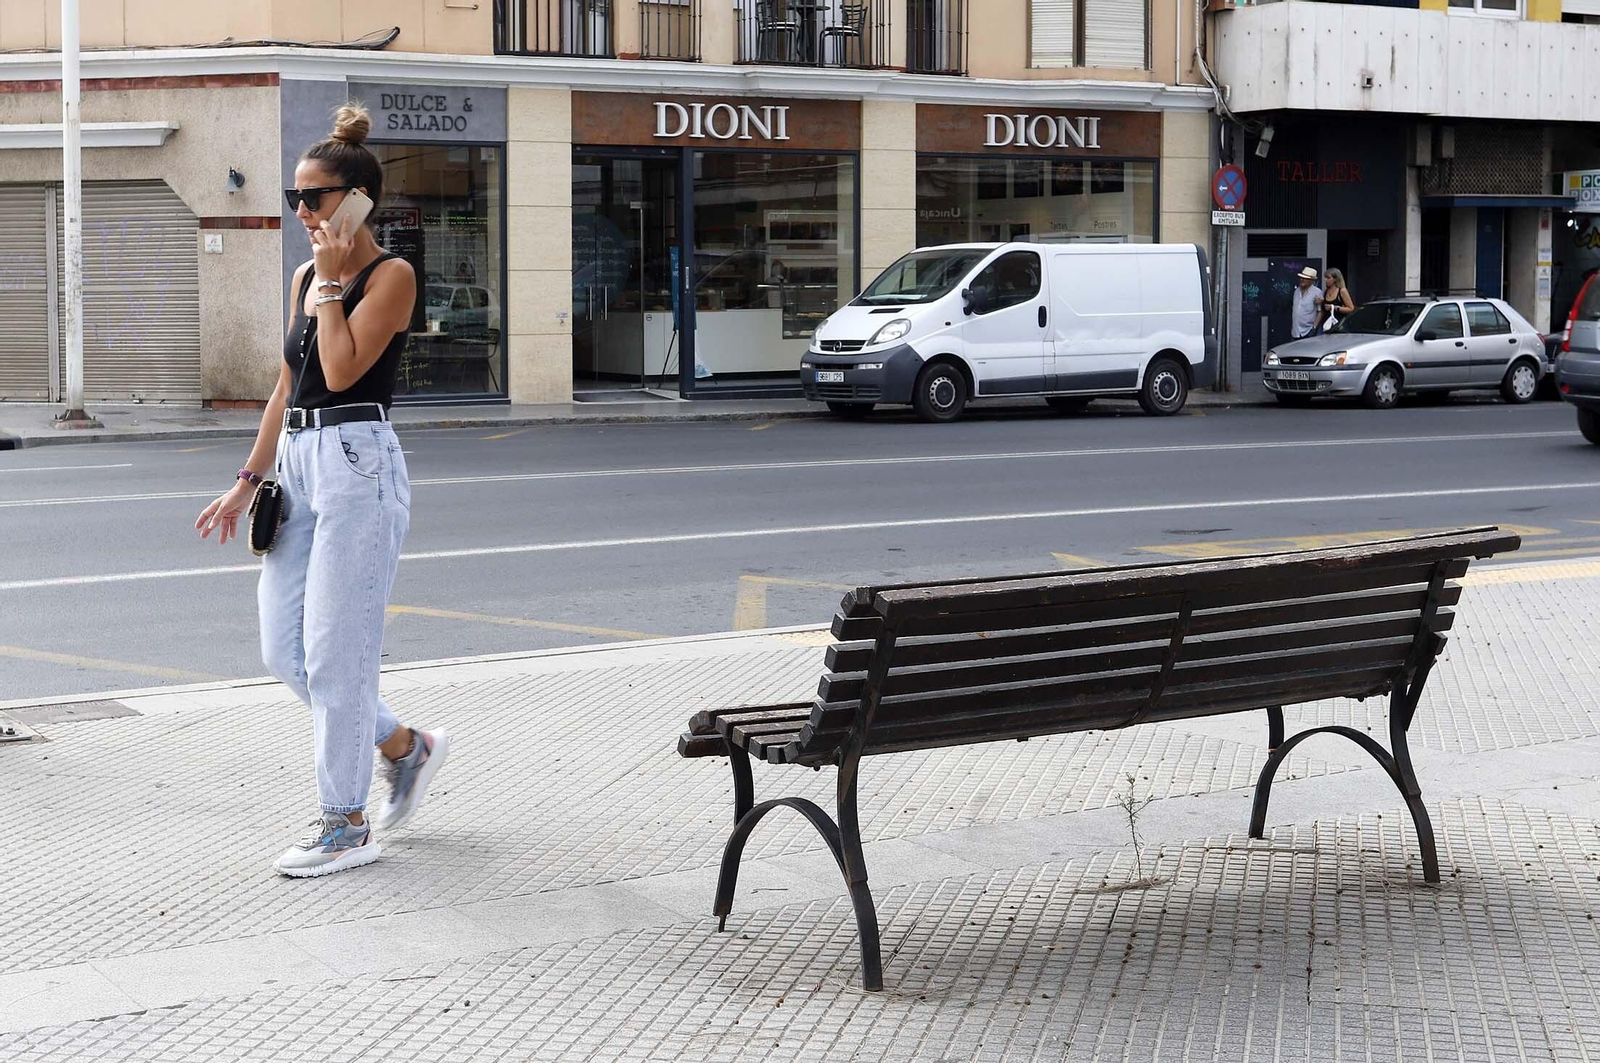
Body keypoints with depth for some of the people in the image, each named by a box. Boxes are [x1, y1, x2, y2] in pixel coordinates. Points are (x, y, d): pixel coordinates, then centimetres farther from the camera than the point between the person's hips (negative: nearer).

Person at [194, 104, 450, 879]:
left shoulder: (390, 275, -7)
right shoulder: (305, 277, 15)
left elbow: (341, 370, -19)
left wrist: (333, 284, -11)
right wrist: (248, 482, 17)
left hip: (356, 464, -8)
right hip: (299, 464, 8)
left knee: (335, 651, -6)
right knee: (284, 651, 7)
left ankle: (347, 826, 4)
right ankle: (406, 746, 26)